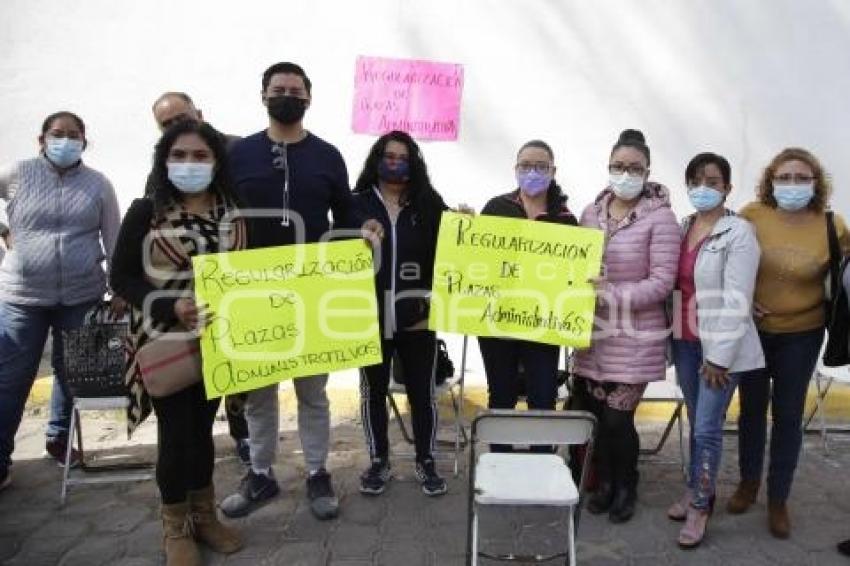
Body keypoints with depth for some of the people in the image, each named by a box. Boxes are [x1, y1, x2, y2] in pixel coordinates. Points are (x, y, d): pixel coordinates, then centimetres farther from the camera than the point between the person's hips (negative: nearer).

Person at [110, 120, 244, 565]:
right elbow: (121, 277, -6)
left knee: (202, 427, 15)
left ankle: (204, 514, 33)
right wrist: (170, 306, -21)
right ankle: (175, 527, 23)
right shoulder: (146, 212, -6)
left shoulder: (232, 214, 3)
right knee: (177, 432, 2)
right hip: (164, 340, -3)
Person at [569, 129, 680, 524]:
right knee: (589, 413, 8)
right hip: (592, 332, 5)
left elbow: (662, 282, -13)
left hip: (634, 338, -5)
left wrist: (612, 295, -22)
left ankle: (626, 487, 28)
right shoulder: (591, 212, 8)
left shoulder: (660, 218, -9)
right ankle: (604, 481, 34)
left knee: (617, 418, 0)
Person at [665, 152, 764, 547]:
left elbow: (736, 301, -15)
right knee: (695, 423, 16)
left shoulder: (738, 233, -11)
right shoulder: (682, 227, 8)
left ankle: (700, 506, 16)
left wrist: (719, 357, -17)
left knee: (708, 428, -1)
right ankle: (696, 490, 32)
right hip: (685, 341, 6)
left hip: (720, 345, -5)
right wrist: (671, 335, 4)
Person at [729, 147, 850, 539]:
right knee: (752, 408, 15)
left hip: (801, 335, 0)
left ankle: (778, 499, 26)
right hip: (752, 329, 0)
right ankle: (749, 481, 37)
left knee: (788, 414, 8)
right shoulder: (751, 216, -13)